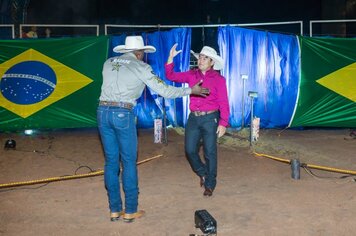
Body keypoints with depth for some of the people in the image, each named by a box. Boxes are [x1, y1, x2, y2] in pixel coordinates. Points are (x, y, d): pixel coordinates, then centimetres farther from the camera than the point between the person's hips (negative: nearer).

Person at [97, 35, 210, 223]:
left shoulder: (109, 63, 16)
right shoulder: (140, 66, 2)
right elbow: (164, 90, 1)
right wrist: (191, 90, 12)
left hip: (103, 111, 5)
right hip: (123, 114, -5)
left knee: (111, 161, 11)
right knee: (128, 162, 6)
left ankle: (115, 210, 17)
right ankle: (130, 211, 12)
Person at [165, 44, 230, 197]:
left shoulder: (218, 79, -5)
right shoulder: (191, 75, 7)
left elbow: (223, 103, -7)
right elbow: (171, 76, 6)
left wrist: (223, 123, -14)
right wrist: (171, 58, -7)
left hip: (210, 119, -4)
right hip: (193, 118, 4)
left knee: (210, 152, 2)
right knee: (190, 150, 5)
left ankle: (209, 185, 17)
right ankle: (203, 173, 32)